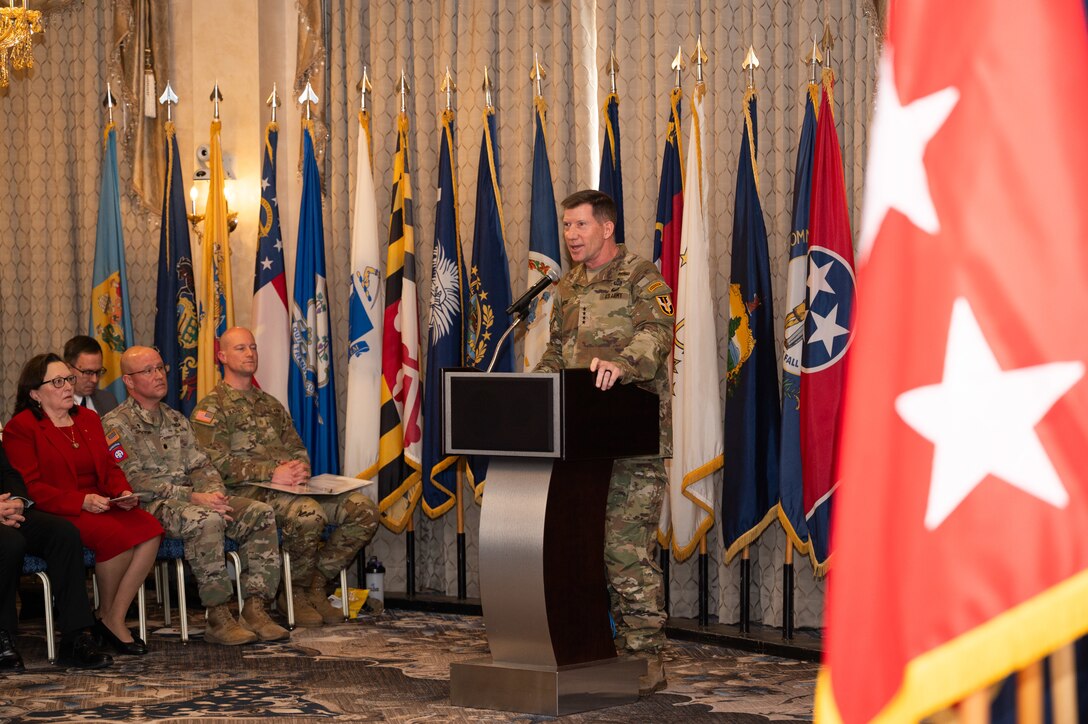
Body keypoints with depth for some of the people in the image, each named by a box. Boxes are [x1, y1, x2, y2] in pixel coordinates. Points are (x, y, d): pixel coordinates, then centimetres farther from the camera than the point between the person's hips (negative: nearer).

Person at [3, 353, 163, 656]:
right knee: (116, 534, -33)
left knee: (149, 529, -23)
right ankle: (105, 614, -9)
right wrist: (82, 501, -20)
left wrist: (123, 492, -4)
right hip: (56, 515, -7)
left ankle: (115, 619, -16)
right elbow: (31, 488, -10)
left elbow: (110, 466, 20)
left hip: (101, 505, 7)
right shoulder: (20, 429, -2)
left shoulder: (88, 419, 20)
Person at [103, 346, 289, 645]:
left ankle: (255, 608, -19)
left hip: (195, 500, 7)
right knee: (207, 520, -37)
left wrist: (215, 493, -7)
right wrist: (192, 497, -21)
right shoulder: (116, 424, -2)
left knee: (260, 514, -15)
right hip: (152, 506, -7)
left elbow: (200, 465, 18)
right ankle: (218, 618, -32)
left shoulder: (176, 419, 23)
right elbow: (134, 481, -13)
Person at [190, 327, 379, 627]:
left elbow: (297, 449, 24)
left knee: (363, 509, -12)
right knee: (309, 513, -37)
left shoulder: (270, 404, 27)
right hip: (245, 492, -7)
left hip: (290, 487, 7)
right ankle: (295, 592, -13)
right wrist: (272, 473, -19)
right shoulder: (211, 408, 2)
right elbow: (217, 465, -11)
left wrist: (300, 468, -3)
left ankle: (316, 584, -2)